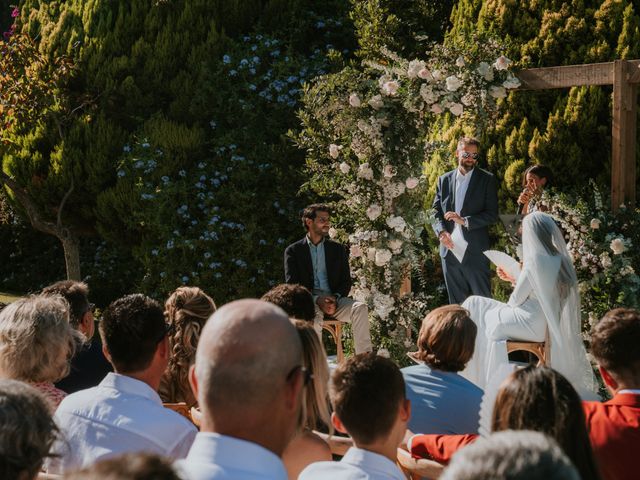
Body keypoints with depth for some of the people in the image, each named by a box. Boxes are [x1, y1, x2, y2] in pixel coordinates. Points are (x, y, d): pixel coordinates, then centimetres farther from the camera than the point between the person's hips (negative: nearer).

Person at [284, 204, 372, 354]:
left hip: (334, 298, 3)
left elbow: (346, 281, 13)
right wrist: (316, 300, -16)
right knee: (314, 316, -38)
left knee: (360, 308, -27)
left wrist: (335, 299, -10)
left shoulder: (338, 249, 18)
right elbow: (292, 285, 0)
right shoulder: (293, 251, 8)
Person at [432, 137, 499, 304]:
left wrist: (465, 220, -17)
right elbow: (436, 212, 9)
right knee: (456, 302, 10)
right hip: (450, 249, 3)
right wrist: (441, 232, -11)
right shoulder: (444, 180, 10)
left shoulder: (487, 179, 0)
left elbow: (492, 215, -6)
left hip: (475, 251, -3)